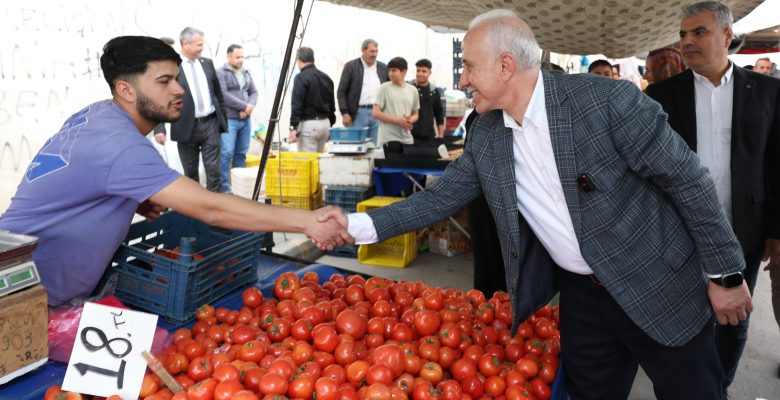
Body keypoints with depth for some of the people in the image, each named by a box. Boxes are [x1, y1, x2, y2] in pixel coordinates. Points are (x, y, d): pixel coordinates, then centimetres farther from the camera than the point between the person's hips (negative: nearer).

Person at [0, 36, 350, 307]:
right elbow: (210, 209, -36)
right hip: (32, 295, -9)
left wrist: (135, 203, -2)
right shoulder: (121, 146, -30)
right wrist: (307, 220, -36)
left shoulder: (96, 113, 0)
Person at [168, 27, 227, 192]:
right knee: (190, 173, 10)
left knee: (213, 169, 2)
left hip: (211, 124, 3)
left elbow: (218, 94, 14)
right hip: (187, 127, -3)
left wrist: (223, 119, 12)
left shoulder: (207, 63, 8)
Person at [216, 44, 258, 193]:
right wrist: (244, 106, -15)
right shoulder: (221, 73, -3)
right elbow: (223, 95, -14)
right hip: (229, 119, -6)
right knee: (227, 152, -10)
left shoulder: (246, 73, 17)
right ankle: (224, 187, -5)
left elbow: (254, 92, 14)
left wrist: (250, 105, -7)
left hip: (246, 119, 6)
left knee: (241, 153, 9)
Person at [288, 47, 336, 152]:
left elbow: (297, 105, -17)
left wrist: (293, 128, -18)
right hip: (325, 123, 8)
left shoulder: (301, 77, -10)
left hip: (309, 124, -8)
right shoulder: (326, 77, 13)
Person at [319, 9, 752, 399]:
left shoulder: (609, 99, -21)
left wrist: (725, 274, -8)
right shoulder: (485, 135, -5)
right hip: (581, 295, 4)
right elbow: (440, 198, 1)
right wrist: (359, 225, -9)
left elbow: (687, 180, -14)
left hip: (661, 290, -3)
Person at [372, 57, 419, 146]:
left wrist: (410, 120, -7)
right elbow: (375, 113, -6)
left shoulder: (412, 90, 10)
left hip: (407, 139, 4)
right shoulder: (384, 88, -1)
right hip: (388, 139, -4)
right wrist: (398, 121, -13)